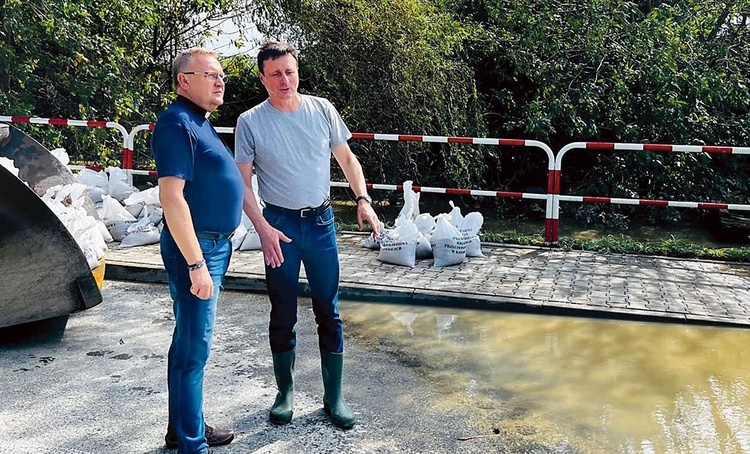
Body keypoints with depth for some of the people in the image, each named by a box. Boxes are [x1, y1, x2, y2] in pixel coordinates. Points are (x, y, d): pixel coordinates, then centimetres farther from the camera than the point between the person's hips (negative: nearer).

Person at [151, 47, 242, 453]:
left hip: (215, 243, 10)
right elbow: (172, 197, -24)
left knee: (192, 340, 17)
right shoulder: (177, 124, -16)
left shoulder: (199, 122, 15)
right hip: (196, 247, -10)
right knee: (194, 346, -3)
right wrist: (196, 263, -25)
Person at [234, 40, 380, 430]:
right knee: (283, 316, 9)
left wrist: (363, 199, -5)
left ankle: (334, 397, 18)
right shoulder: (250, 122, -6)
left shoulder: (322, 110, 0)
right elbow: (242, 182, -3)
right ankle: (285, 392, 27)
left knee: (329, 313, 6)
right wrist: (263, 228, -14)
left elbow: (346, 157, 9)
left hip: (321, 222, 2)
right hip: (279, 225, -1)